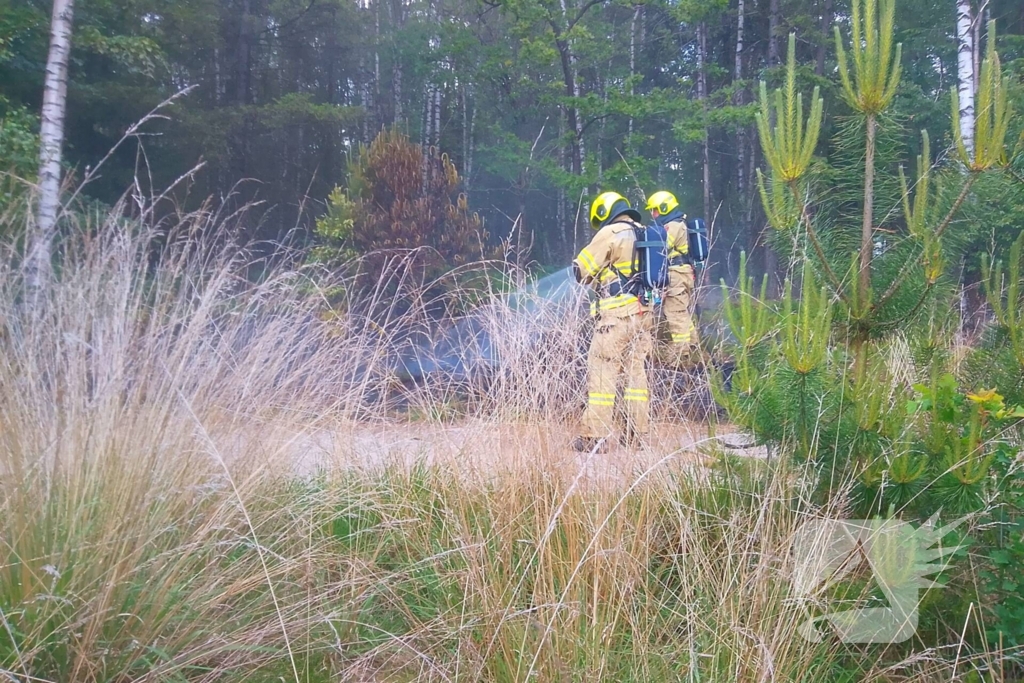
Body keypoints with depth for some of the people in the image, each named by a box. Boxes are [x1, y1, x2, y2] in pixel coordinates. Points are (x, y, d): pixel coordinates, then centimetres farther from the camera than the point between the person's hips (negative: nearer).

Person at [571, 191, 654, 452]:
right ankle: (637, 436, 11)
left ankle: (593, 436, -6)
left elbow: (581, 270, -4)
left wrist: (596, 277, 17)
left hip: (617, 313, -7)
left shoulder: (610, 233, -5)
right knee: (637, 372, 10)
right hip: (645, 313, 7)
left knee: (602, 373, -5)